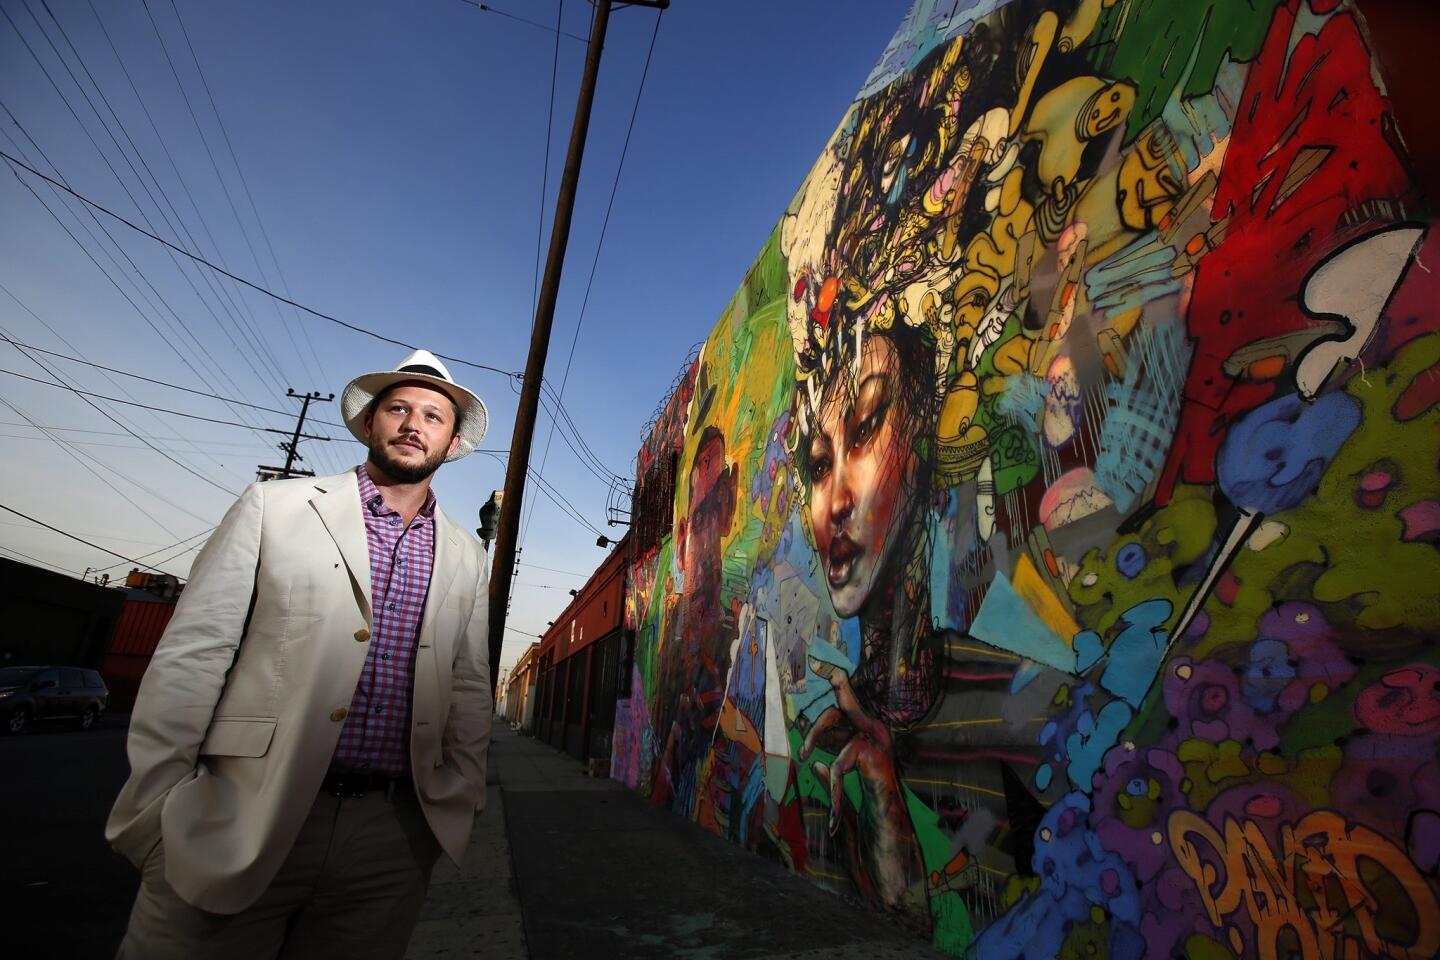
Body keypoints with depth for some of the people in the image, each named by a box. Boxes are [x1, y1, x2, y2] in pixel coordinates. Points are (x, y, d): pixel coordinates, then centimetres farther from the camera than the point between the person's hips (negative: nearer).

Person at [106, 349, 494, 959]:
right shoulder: (274, 506, 1)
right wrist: (151, 811, -4)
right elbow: (190, 657, -2)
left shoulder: (466, 558, 8)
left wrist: (457, 805, 5)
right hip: (236, 825, -2)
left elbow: (469, 691, 10)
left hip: (393, 839, 3)